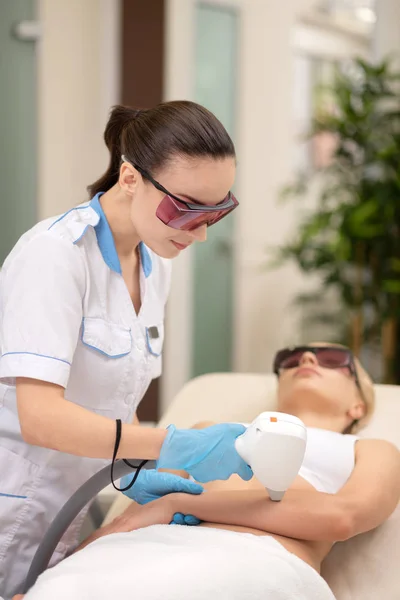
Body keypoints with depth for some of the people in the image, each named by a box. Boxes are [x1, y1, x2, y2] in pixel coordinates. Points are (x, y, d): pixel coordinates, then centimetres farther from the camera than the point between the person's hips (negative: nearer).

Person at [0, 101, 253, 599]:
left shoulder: (155, 266, 5)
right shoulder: (56, 252, -20)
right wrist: (172, 447, -35)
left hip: (73, 517, 7)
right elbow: (40, 417, -27)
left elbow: (116, 395, 8)